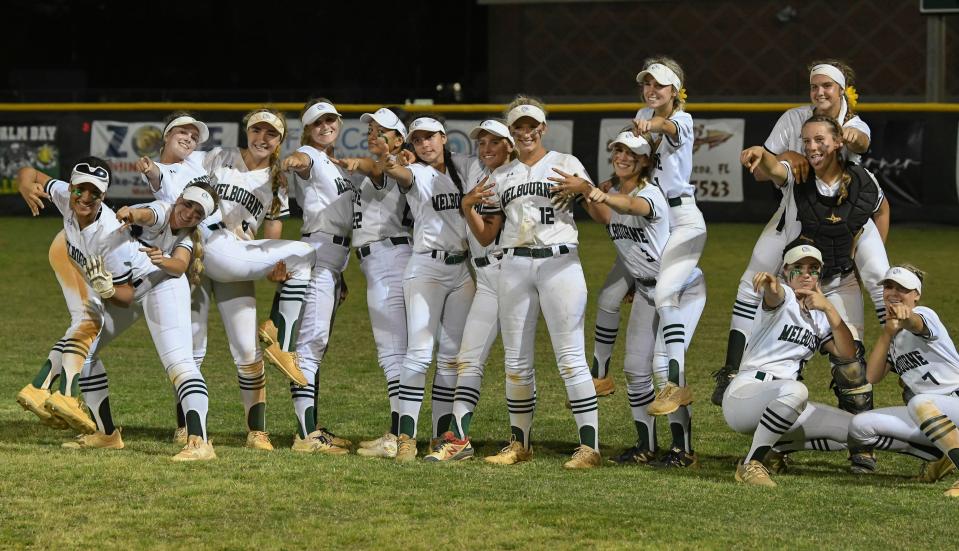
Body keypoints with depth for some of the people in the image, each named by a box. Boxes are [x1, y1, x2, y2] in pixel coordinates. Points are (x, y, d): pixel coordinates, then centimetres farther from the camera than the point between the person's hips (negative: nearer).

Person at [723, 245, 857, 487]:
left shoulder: (819, 317, 18)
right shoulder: (783, 298, -3)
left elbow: (847, 352, 4)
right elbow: (774, 294, -30)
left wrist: (829, 308, -5)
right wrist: (770, 283, -55)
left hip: (785, 403, 8)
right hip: (744, 393, -8)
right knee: (794, 390, -41)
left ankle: (780, 446, 12)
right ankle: (750, 464, -27)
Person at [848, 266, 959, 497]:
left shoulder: (925, 314, -8)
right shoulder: (894, 335, 16)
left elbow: (916, 323, -35)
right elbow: (872, 377, 4)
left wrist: (905, 316, -60)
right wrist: (887, 331, -2)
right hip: (926, 416, 8)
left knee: (919, 402, -40)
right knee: (860, 427, -5)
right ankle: (940, 457, 0)